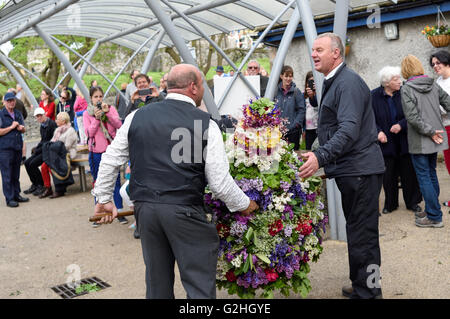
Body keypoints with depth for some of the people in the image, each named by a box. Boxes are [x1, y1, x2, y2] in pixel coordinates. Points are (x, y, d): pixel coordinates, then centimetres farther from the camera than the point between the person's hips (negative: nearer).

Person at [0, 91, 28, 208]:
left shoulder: (18, 114, 14)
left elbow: (23, 130, 23)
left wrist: (21, 128, 1)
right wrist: (11, 127, -11)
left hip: (17, 147, 6)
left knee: (16, 174, 13)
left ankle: (17, 195, 21)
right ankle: (9, 199, 0)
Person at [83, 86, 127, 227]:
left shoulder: (111, 108, 5)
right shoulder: (87, 113, 5)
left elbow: (119, 125, -8)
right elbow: (89, 133, -6)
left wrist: (107, 112, -18)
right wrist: (96, 118, -17)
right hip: (96, 152, 1)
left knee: (116, 181, 2)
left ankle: (120, 212, 10)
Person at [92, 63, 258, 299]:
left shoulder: (136, 117, 6)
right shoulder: (205, 124, -6)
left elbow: (110, 161, 11)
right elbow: (220, 182, -7)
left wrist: (103, 197, 23)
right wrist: (244, 205, 10)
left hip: (144, 208, 5)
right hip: (185, 212, -5)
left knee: (157, 282, 19)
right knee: (200, 286, 5)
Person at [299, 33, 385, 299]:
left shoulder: (348, 82, -16)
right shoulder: (333, 82, 17)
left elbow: (349, 129, -28)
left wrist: (321, 157, -37)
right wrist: (324, 161, 22)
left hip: (361, 171, -11)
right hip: (350, 170, 11)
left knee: (362, 234, -5)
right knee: (358, 230, 19)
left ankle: (367, 291, 6)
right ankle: (362, 286, 32)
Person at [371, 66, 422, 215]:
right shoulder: (374, 96, -5)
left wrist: (401, 125, -17)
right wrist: (378, 132, -17)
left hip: (404, 141, 1)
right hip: (386, 142, -1)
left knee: (409, 172, 6)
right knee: (388, 176, 8)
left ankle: (412, 202, 21)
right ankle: (390, 204, 23)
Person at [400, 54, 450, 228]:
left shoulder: (406, 89, -13)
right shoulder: (433, 85, 4)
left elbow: (412, 117, -20)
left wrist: (430, 132, -12)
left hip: (419, 142, -6)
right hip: (434, 141, 7)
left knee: (424, 177, 0)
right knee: (431, 173, 17)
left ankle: (434, 217, 3)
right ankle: (431, 210, 27)